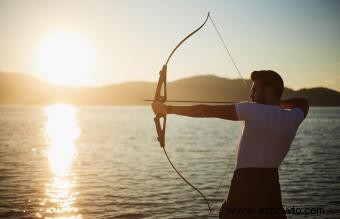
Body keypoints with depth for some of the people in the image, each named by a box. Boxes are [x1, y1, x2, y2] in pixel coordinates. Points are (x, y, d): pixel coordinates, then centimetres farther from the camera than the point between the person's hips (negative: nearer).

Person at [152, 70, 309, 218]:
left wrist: (169, 109, -2)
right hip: (271, 185, 5)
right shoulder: (293, 118, 5)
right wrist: (277, 103, 24)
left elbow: (208, 111, -7)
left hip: (245, 184, -4)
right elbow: (303, 102, 31)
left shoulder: (253, 111, -9)